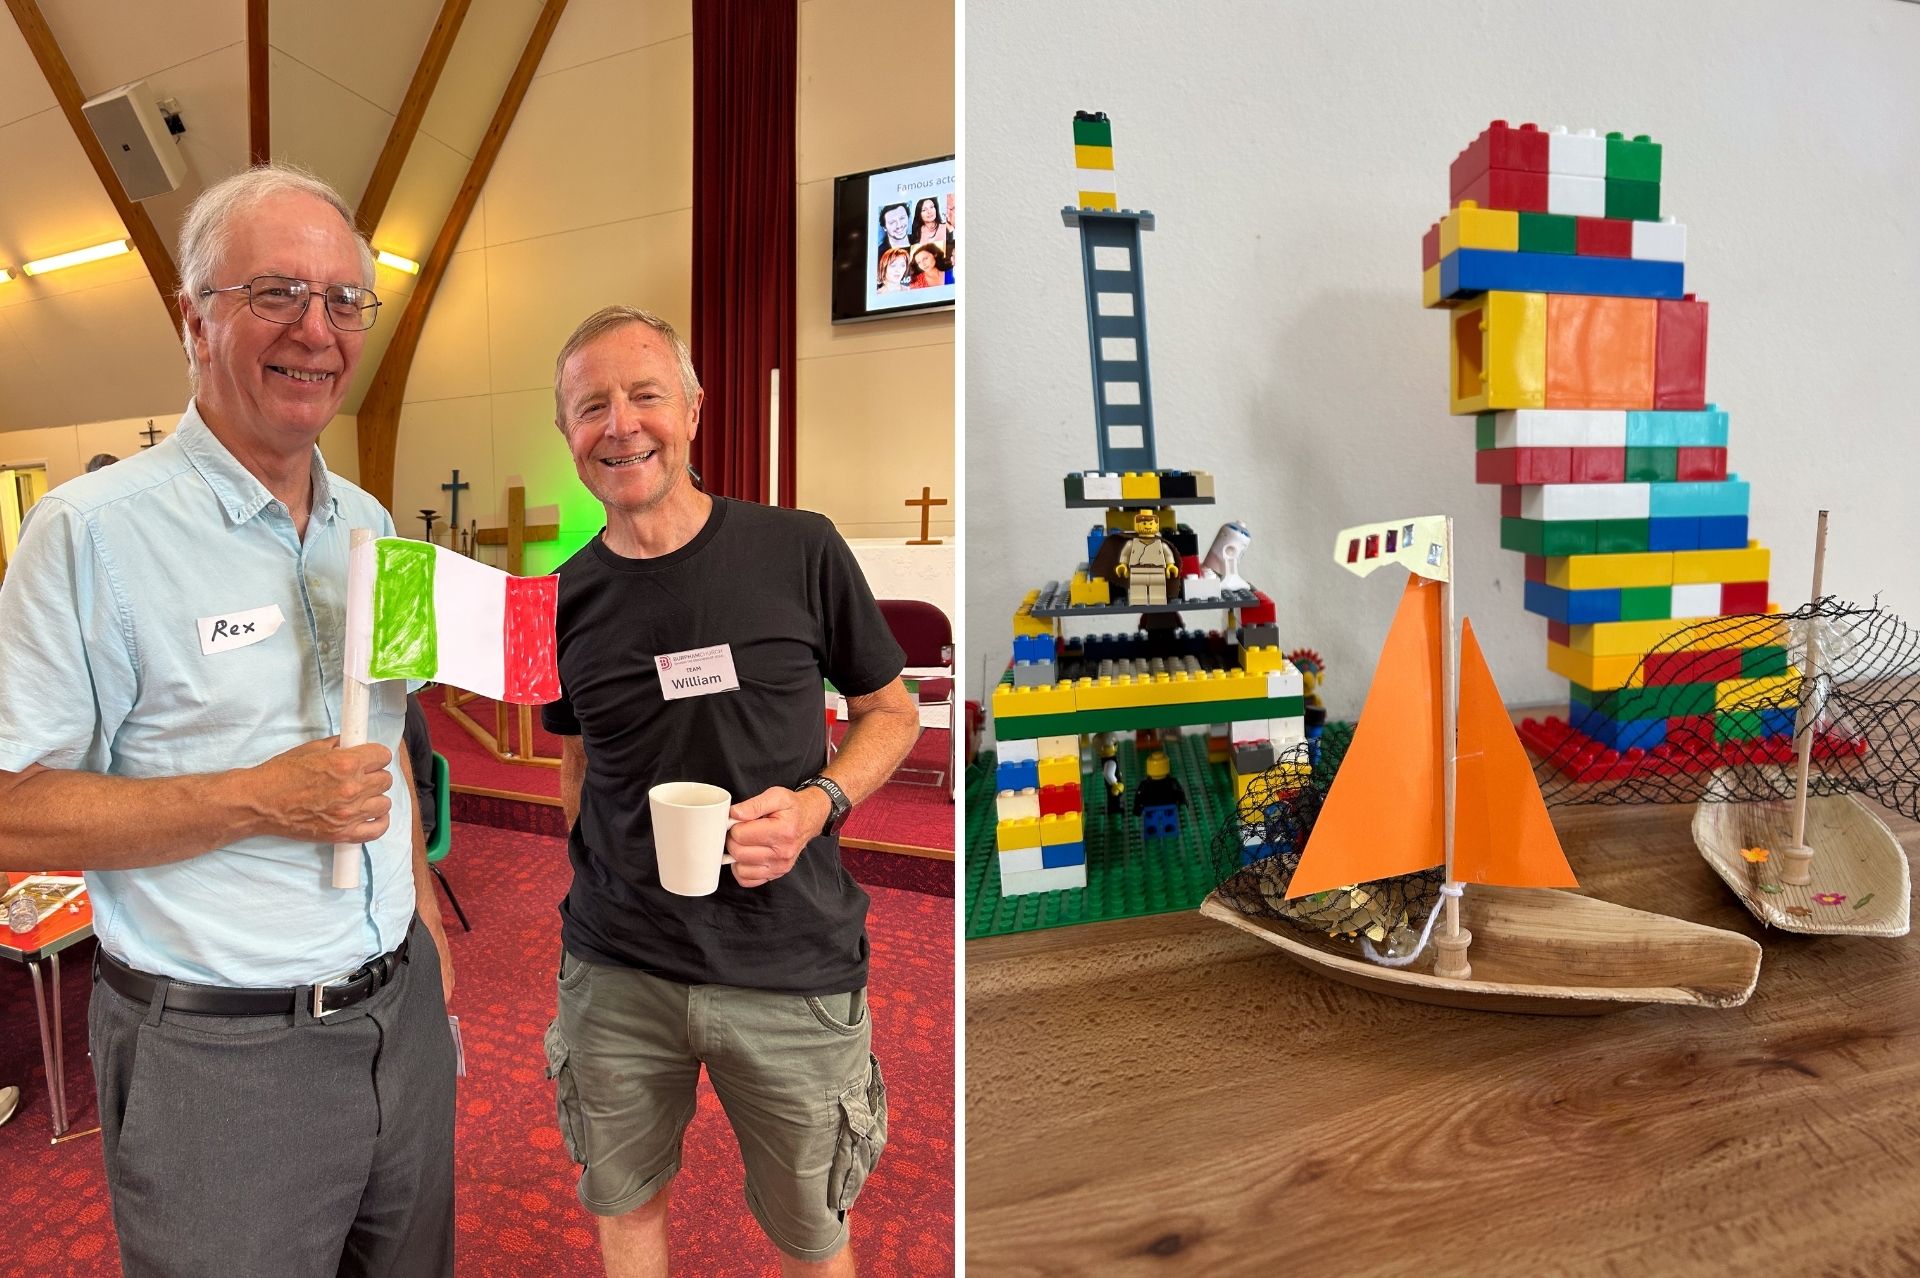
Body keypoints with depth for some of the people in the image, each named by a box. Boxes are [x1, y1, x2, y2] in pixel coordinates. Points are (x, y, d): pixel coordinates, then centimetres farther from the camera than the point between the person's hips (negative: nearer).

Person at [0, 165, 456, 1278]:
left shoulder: (369, 526, 8)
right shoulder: (96, 531, -13)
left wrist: (424, 914, 12)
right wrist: (260, 800, -22)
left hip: (401, 1011, 6)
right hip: (219, 1053, -6)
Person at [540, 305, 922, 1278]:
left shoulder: (799, 552, -9)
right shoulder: (565, 599, 1)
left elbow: (892, 709, 1)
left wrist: (818, 802, -16)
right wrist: (593, 882, 5)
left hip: (792, 968, -2)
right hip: (617, 969, 3)